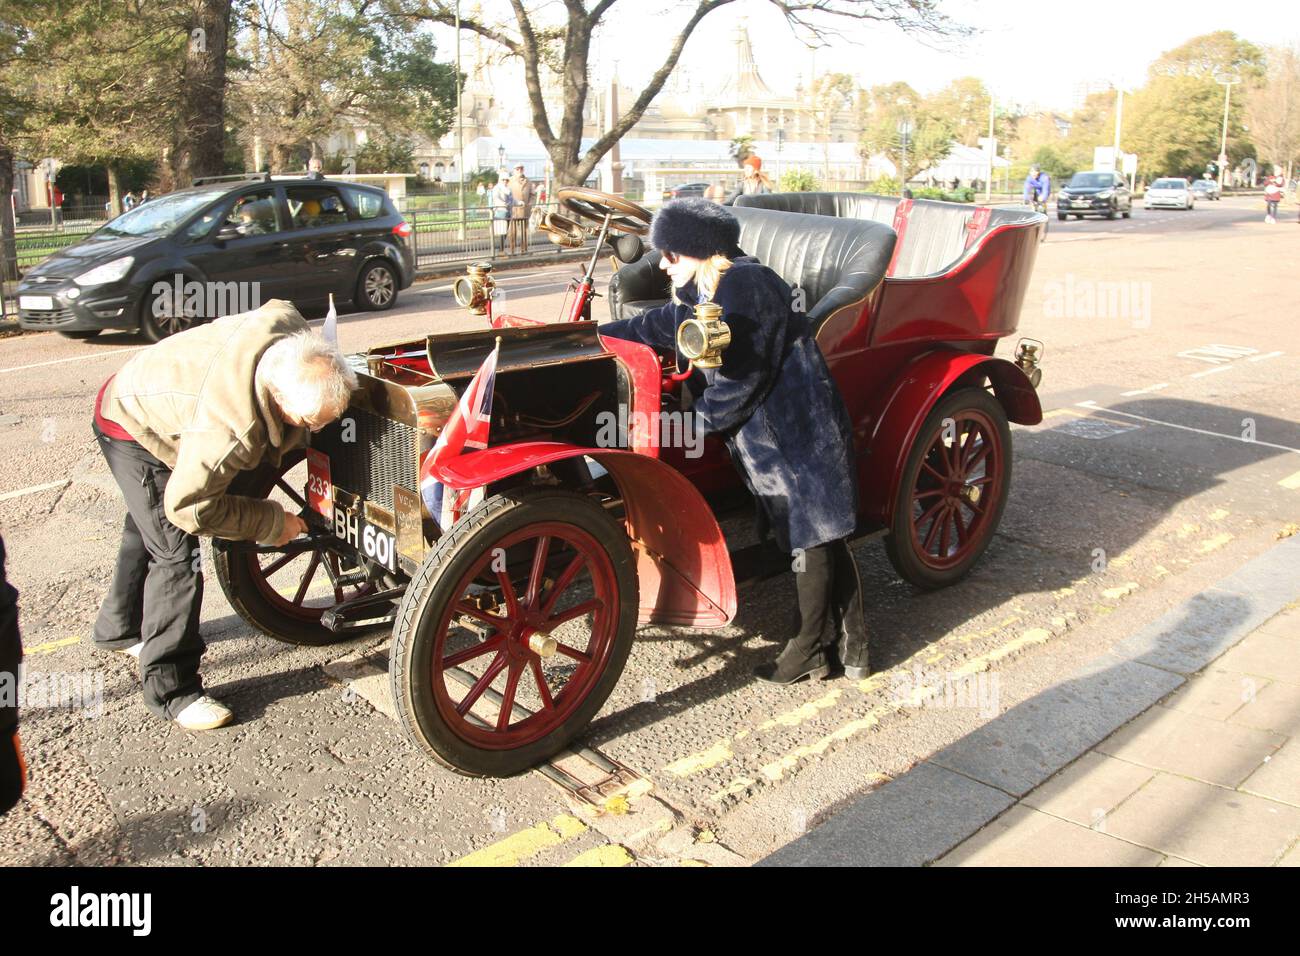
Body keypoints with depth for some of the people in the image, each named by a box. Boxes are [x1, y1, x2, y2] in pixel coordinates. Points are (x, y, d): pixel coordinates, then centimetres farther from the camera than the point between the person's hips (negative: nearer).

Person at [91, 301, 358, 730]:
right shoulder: (231, 431, -45)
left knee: (149, 527, 27)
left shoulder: (285, 324, -29)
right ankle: (171, 690, -1)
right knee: (177, 553, -14)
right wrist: (273, 522, -23)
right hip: (132, 429, -9)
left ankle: (119, 628, 51)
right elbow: (189, 507, -32)